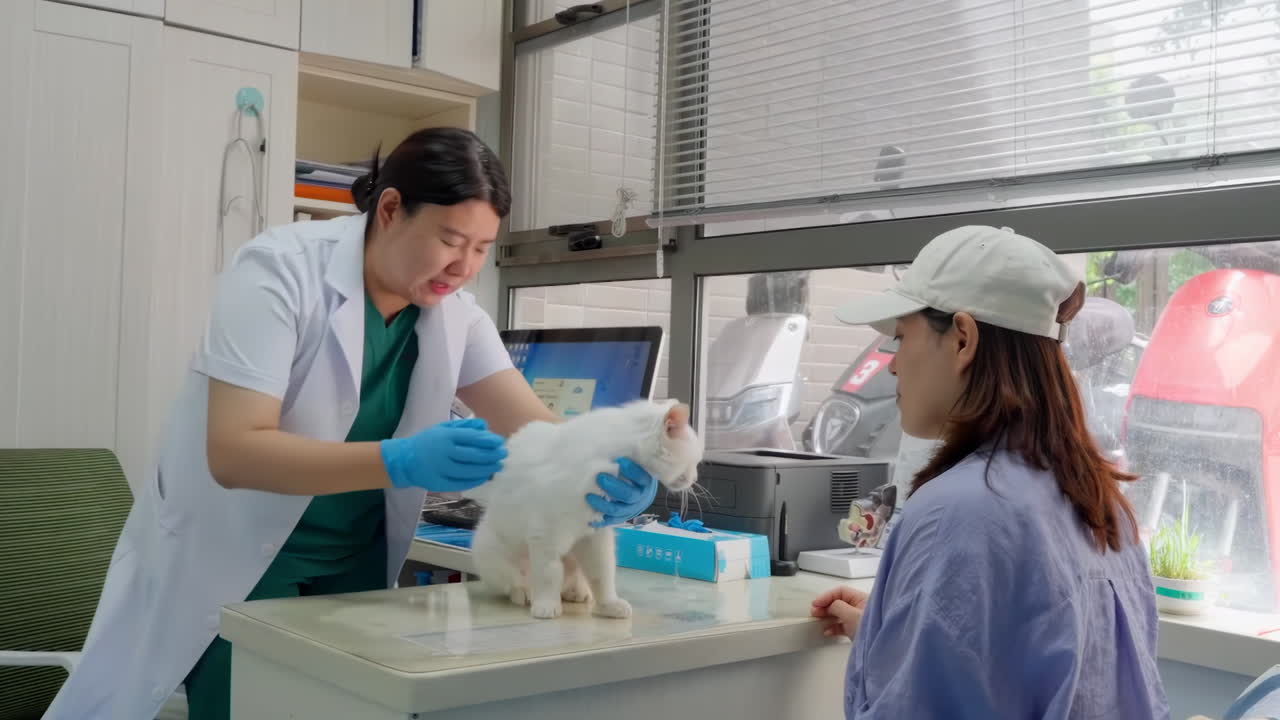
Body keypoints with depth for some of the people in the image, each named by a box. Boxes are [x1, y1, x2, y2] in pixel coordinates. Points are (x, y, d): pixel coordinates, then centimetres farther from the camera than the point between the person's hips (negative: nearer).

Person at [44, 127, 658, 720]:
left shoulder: (455, 315, -6)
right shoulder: (281, 270, -22)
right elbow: (232, 451, -30)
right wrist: (402, 462, -41)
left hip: (354, 562, 5)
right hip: (235, 559, -4)